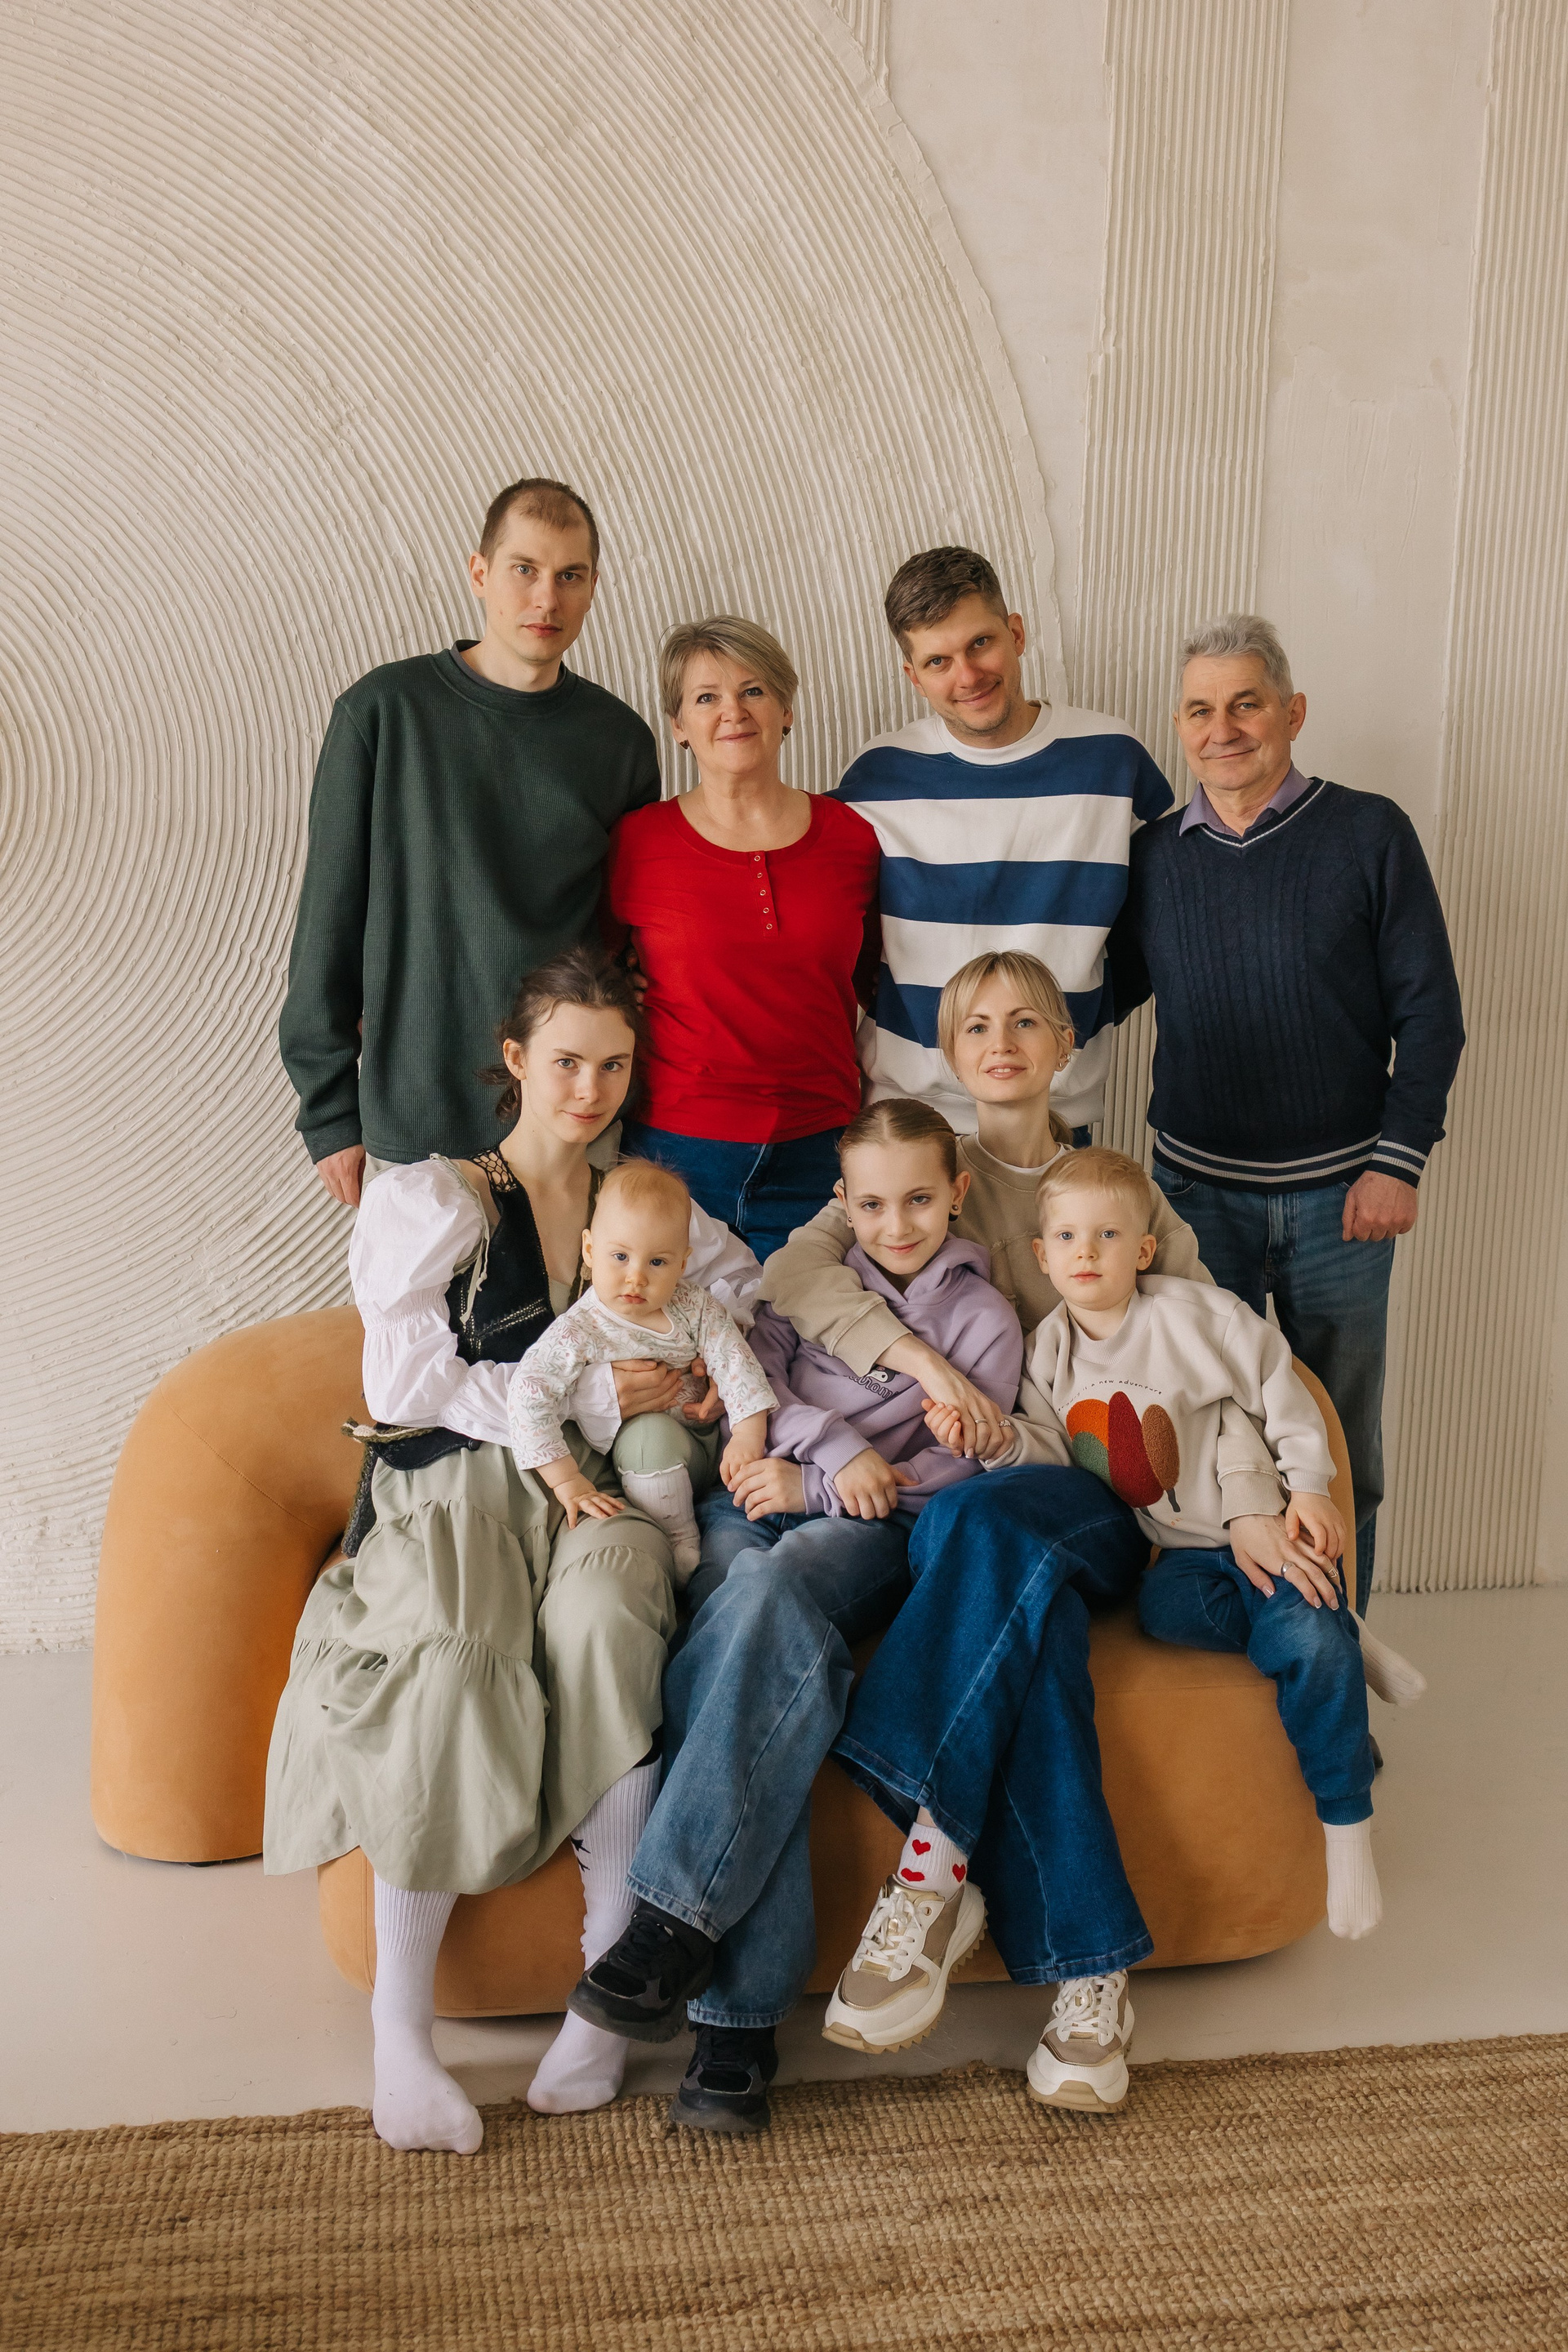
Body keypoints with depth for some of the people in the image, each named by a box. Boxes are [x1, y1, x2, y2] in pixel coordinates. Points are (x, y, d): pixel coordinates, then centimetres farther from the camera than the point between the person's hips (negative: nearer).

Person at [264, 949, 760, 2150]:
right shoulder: (430, 1200, 5)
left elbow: (752, 1288, 29)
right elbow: (406, 1384, -4)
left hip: (590, 1493, 2)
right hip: (451, 1491, -2)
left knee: (606, 1613, -33)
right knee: (452, 1656, -34)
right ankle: (401, 2026, -25)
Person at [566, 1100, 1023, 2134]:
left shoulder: (985, 1319, 16)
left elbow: (951, 1475, 5)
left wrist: (810, 1487, -5)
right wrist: (836, 1447, -6)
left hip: (876, 1535, -2)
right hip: (755, 1506, 2)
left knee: (771, 1591, -38)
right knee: (780, 1653, -34)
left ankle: (679, 1914, -42)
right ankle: (743, 2006, -39)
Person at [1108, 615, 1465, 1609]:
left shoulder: (1368, 834, -4)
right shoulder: (1154, 855, 3)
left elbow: (1429, 1011, -3)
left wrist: (1398, 1160, -9)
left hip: (1338, 1189, -2)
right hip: (1198, 1184, 2)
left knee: (1339, 1446, 10)